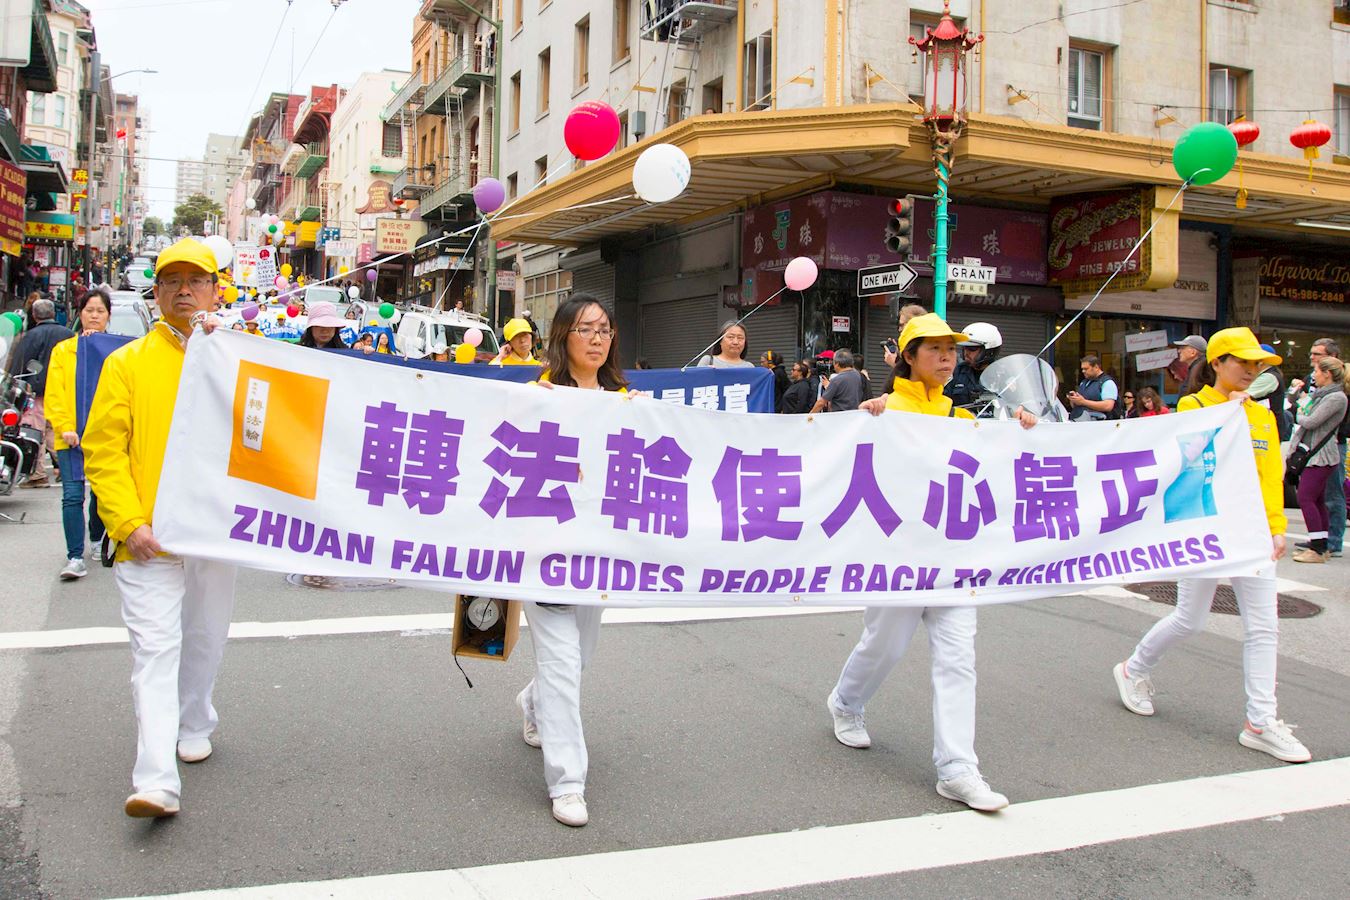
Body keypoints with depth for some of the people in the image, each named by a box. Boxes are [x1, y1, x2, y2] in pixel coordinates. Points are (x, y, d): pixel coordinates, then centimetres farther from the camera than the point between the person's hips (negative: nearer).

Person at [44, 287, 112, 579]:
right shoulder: (62, 350, 6)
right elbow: (54, 394, 0)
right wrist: (64, 427, -10)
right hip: (73, 436, -1)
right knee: (73, 495, -9)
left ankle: (98, 539, 38)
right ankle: (75, 557, -7)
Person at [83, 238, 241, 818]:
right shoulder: (127, 363, 3)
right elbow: (103, 450, -2)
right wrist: (128, 522, -11)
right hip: (149, 535, -2)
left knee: (205, 640, 17)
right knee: (154, 647, -8)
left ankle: (194, 727, 40)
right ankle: (156, 780, -9)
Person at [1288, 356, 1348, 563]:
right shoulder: (1320, 394, 15)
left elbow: (1311, 422, -16)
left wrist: (1300, 416, 0)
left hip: (1321, 457, -10)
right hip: (1313, 454, 10)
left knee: (1305, 498, -13)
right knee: (1317, 501, 10)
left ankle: (1318, 549, -12)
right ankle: (1321, 546, 15)